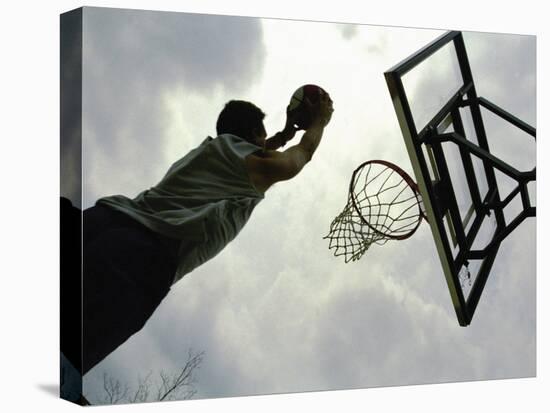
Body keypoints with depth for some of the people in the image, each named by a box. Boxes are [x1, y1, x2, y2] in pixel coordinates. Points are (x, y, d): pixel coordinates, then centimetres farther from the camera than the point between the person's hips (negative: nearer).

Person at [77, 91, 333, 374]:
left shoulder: (207, 148, 35)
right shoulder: (258, 164, 17)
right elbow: (303, 153, 40)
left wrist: (285, 134, 70)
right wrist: (320, 120, 57)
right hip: (144, 256, -7)